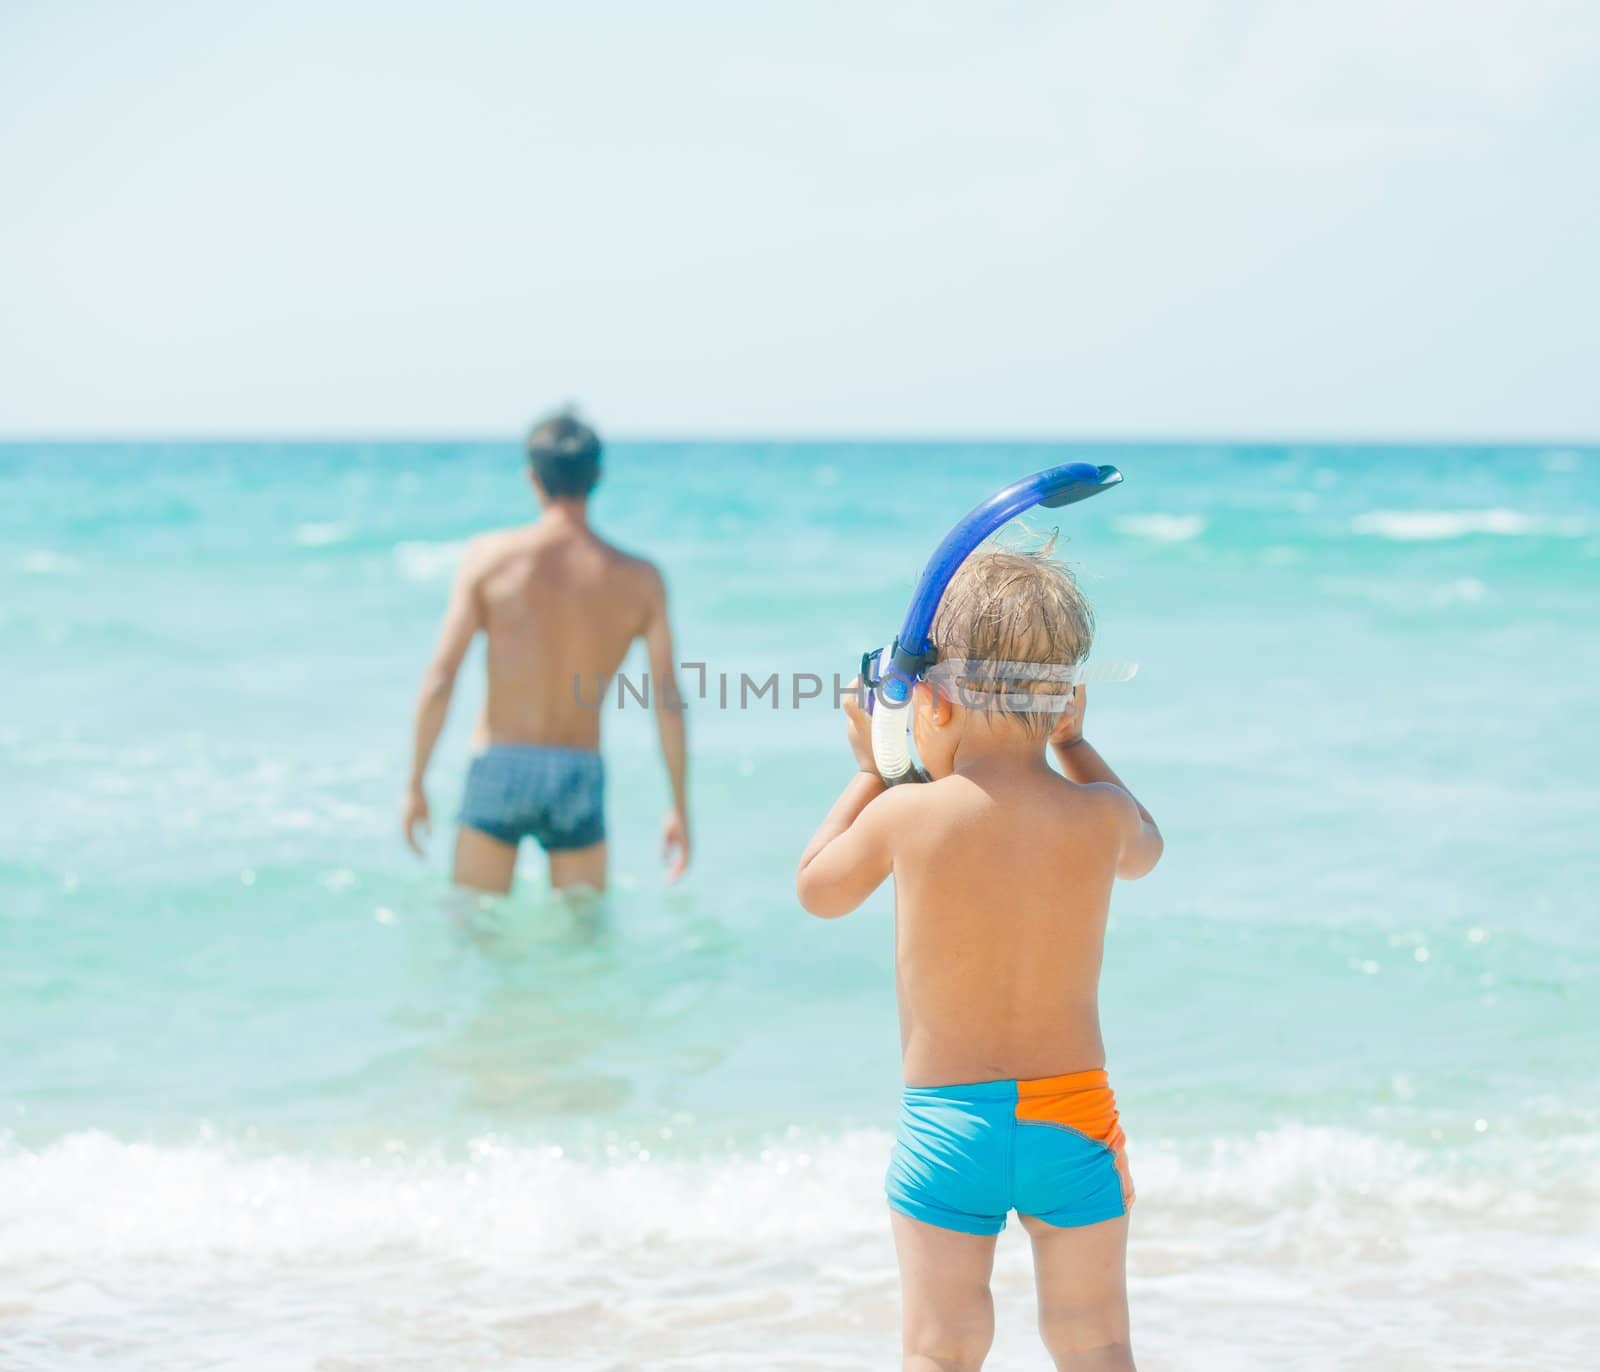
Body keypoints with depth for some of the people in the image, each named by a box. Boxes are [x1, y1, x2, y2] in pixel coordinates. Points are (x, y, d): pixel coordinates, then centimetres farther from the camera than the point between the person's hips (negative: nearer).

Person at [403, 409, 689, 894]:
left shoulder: (489, 555, -5)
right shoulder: (640, 580, -1)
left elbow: (439, 680, -7)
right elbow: (668, 701, -2)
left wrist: (415, 785, 2)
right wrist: (680, 808, 8)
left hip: (498, 769, -1)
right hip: (581, 778, 1)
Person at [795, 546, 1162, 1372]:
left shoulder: (905, 815, -11)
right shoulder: (1097, 815, -6)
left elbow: (817, 891, 9)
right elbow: (1142, 852, 20)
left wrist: (870, 772, 19)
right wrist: (1071, 744, 28)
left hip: (945, 1121, -2)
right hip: (1075, 1116, 2)